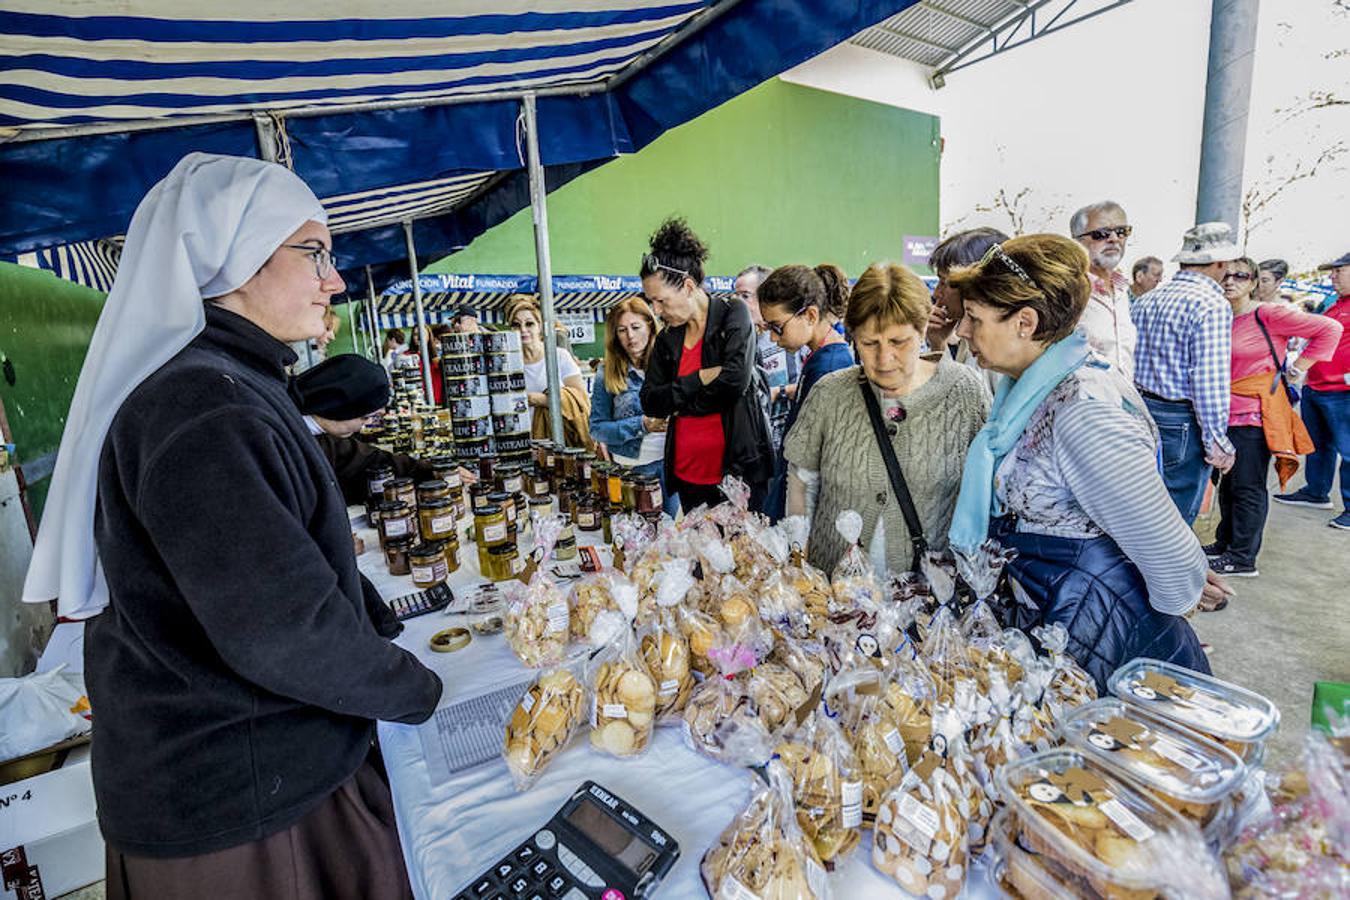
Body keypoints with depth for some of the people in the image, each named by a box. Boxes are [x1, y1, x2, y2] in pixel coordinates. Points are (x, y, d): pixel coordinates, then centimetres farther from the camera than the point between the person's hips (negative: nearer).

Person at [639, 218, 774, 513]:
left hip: (739, 469, -5)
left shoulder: (733, 313, -5)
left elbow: (736, 380, -19)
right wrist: (700, 379, -11)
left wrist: (677, 401, -7)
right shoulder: (667, 339, 9)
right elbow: (649, 404, 3)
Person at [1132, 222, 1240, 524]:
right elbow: (1210, 382, -19)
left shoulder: (1145, 300, 7)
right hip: (1182, 424, -7)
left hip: (1141, 411, 7)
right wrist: (1217, 443, -13)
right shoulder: (1212, 305, -14)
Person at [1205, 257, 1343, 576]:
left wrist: (1297, 370, -7)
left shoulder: (1268, 314, -9)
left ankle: (1243, 559, 8)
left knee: (1248, 488, -1)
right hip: (1228, 414, 7)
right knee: (1228, 483, 15)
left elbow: (1330, 329, -8)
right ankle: (1224, 544, 28)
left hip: (1255, 414, -7)